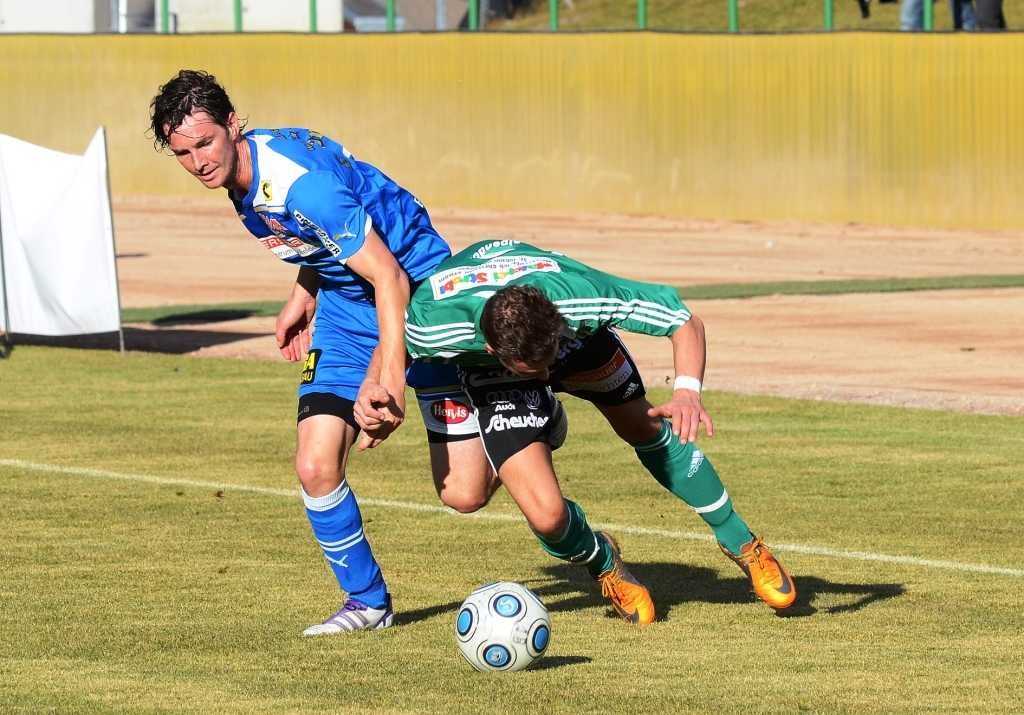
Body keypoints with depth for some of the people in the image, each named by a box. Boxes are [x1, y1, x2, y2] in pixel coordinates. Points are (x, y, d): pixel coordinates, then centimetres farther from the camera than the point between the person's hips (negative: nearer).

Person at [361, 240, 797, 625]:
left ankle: (740, 544, 38)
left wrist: (687, 389, -48)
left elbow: (686, 322, -33)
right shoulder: (432, 323, -43)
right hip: (487, 372, -2)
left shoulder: (577, 294, -43)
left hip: (574, 333, 2)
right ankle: (602, 564, 19)